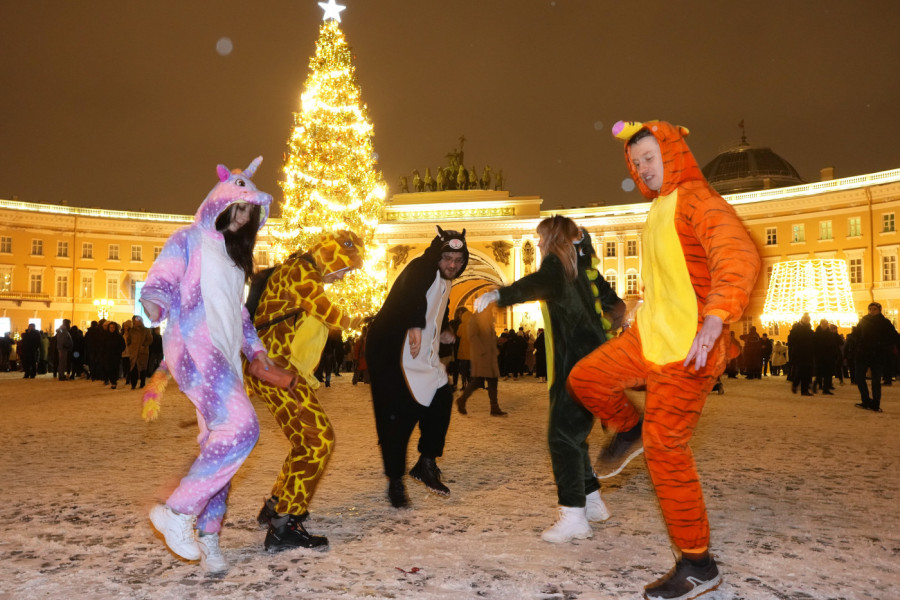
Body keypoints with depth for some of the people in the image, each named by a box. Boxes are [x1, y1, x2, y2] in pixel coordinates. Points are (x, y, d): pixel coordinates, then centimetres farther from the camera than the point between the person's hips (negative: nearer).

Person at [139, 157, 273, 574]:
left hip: (224, 358, 8)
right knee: (241, 427, -23)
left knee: (218, 443, 5)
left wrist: (254, 347, 24)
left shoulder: (234, 254, 27)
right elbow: (161, 280, -8)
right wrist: (155, 302, -30)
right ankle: (176, 511, -11)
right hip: (193, 346, -8)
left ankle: (207, 536, 14)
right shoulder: (190, 239, 4)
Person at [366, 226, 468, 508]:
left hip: (422, 357, 9)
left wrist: (443, 331, 16)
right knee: (398, 417, -7)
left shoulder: (445, 283, 14)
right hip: (391, 354, -9)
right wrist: (415, 326, -48)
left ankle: (426, 464, 23)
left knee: (442, 398, 8)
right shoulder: (421, 269, -15)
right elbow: (412, 294, -36)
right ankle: (395, 482, 8)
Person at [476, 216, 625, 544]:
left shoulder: (557, 262, -7)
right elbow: (613, 304, 24)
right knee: (573, 434, 18)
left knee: (562, 435, -10)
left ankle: (573, 516, -11)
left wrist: (498, 294, -40)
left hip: (577, 363, -9)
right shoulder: (583, 266, 17)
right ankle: (592, 501, 26)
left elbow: (538, 284, -30)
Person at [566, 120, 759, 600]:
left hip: (687, 349, -8)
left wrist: (713, 322, -40)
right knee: (586, 378, 8)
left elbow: (739, 257, -30)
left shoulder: (696, 200, -13)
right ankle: (629, 430, 35)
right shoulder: (659, 208, 16)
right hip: (650, 335, 8)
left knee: (666, 450, -5)